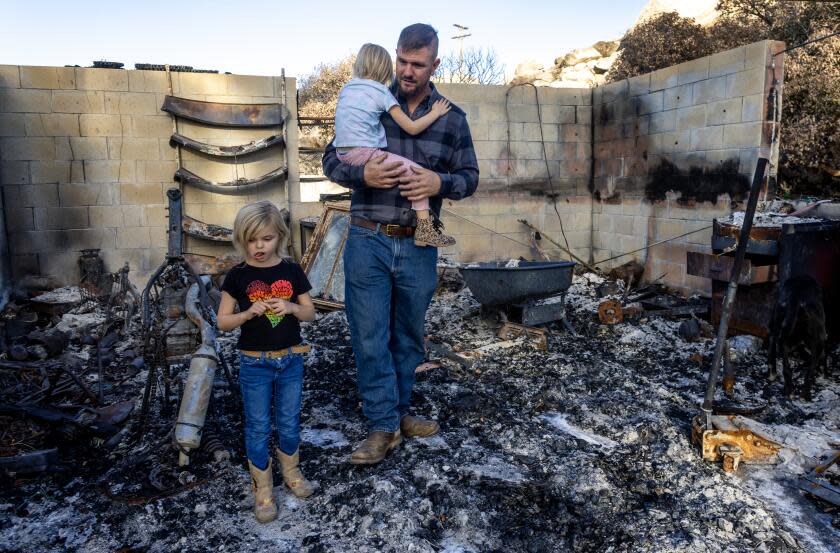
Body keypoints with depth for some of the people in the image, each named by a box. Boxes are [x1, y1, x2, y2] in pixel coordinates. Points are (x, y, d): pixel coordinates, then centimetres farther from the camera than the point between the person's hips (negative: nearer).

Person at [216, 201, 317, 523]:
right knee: (258, 427, 8)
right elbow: (222, 322, -4)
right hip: (254, 364, -2)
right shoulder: (238, 276, -6)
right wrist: (248, 313, -22)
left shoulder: (292, 272, -2)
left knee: (289, 421, 15)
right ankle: (262, 487, 23)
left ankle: (290, 471, 37)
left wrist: (291, 307, -18)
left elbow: (310, 313, 3)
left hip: (291, 360, 2)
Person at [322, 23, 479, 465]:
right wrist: (363, 174, -20)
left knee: (408, 337, 14)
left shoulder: (452, 118, 4)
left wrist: (440, 183, -16)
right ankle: (384, 426, 13)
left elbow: (470, 176, 7)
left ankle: (397, 412, 33)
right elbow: (331, 160, 2)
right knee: (370, 337, 0)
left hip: (419, 247, 2)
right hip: (368, 241, -2)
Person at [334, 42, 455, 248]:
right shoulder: (382, 92, -2)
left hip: (342, 155, 8)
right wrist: (435, 113, 10)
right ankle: (424, 228, -12)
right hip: (364, 153, -8)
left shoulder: (346, 88, 17)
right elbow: (412, 128, -2)